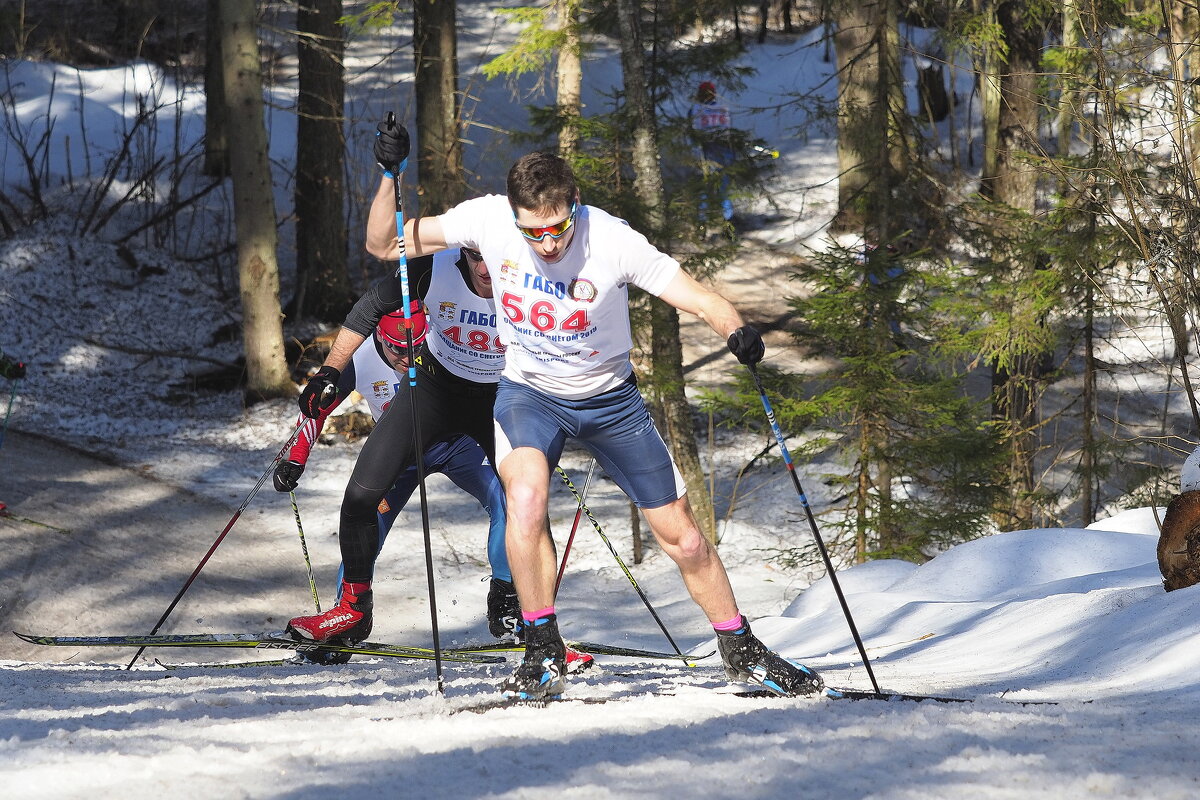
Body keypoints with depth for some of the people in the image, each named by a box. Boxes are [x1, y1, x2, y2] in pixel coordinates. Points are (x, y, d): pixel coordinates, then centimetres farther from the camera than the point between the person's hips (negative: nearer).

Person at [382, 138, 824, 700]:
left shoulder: (611, 241, -27)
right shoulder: (488, 220, -21)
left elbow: (694, 295, -29)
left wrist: (737, 331, -48)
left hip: (608, 398, 0)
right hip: (529, 394, 0)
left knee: (681, 537, 4)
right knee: (526, 498, -29)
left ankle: (742, 653, 26)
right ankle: (542, 655, -15)